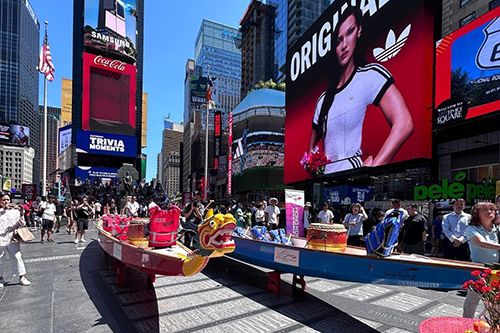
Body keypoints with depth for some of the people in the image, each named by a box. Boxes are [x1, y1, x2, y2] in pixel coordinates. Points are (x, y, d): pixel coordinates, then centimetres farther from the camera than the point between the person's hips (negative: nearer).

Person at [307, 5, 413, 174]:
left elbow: (404, 124, -11)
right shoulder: (323, 100, 14)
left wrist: (370, 169, -17)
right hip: (327, 178, 4)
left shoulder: (371, 75, 1)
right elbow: (311, 152, 22)